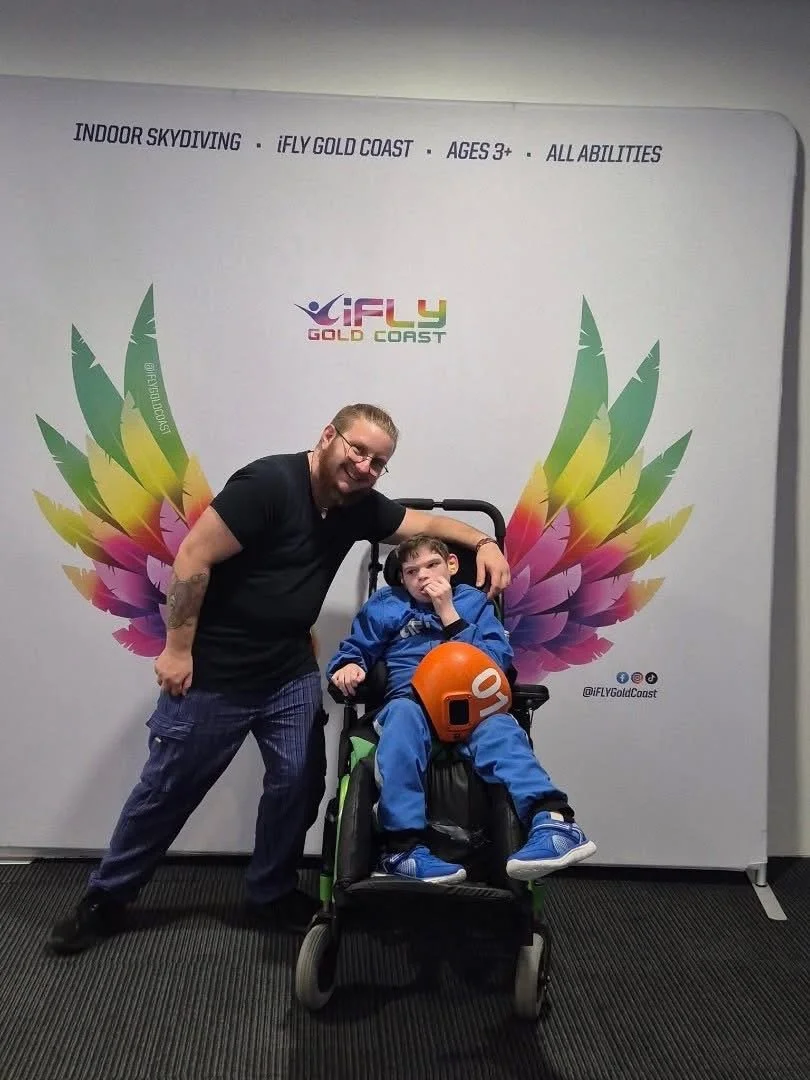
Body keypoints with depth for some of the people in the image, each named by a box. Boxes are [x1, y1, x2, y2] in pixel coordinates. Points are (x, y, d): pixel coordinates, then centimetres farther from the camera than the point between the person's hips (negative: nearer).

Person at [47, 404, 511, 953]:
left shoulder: (360, 506, 0)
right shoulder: (269, 483, -22)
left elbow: (428, 522, 12)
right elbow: (193, 557, -22)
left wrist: (483, 542, -6)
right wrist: (178, 648, -19)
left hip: (292, 672, 6)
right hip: (212, 672, -6)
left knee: (299, 781, 2)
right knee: (168, 789, 7)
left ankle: (272, 892, 26)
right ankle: (105, 899, 28)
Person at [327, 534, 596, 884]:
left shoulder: (473, 601, 20)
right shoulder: (385, 604, 21)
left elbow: (499, 660, 8)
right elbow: (352, 650, 21)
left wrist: (449, 615, 1)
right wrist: (349, 666, -4)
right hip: (410, 700, 0)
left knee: (500, 729, -34)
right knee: (403, 716, -37)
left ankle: (552, 822, -56)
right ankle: (403, 846, -48)